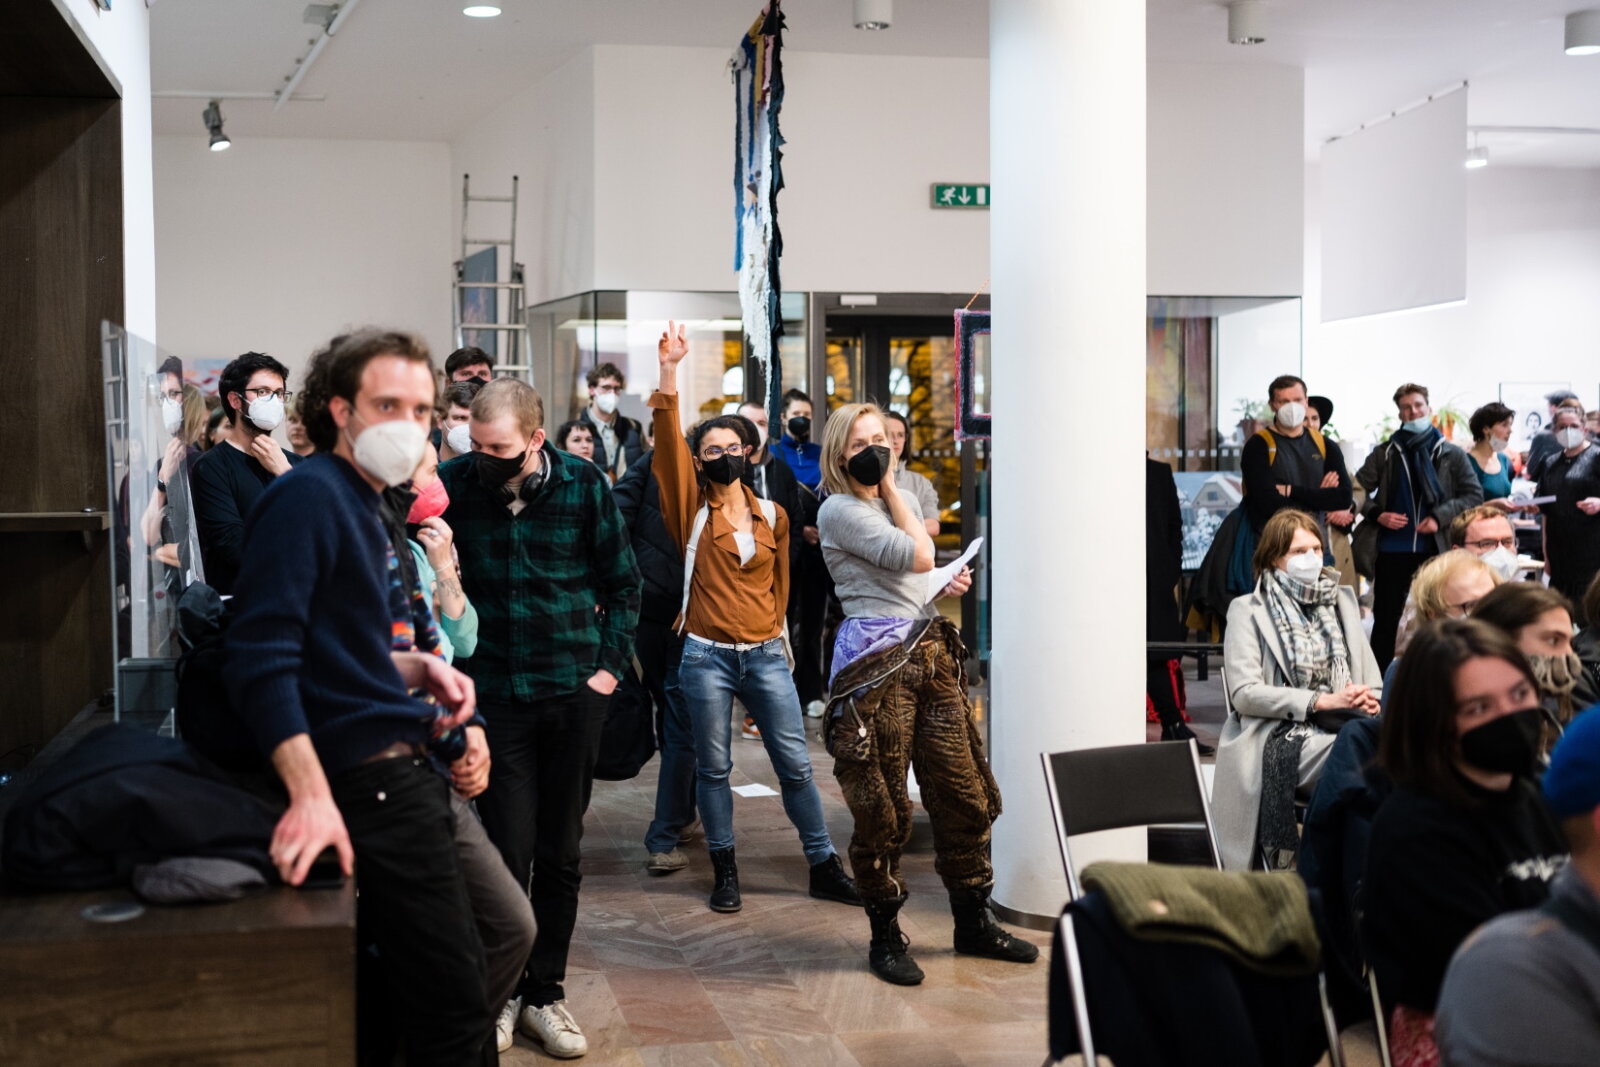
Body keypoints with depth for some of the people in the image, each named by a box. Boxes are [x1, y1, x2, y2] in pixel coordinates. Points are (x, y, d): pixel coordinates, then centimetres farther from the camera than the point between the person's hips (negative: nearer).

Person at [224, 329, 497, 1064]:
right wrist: (310, 795, -30)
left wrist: (414, 668, 9)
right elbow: (261, 657, -22)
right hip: (369, 779, -10)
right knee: (453, 1007, -8)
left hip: (397, 774, 10)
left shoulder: (361, 504, 17)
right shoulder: (308, 495, -12)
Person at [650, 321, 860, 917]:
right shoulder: (692, 510, 0)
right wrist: (669, 375, -23)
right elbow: (668, 444, -14)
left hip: (766, 655, 2)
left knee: (795, 764, 4)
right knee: (713, 767, 5)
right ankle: (725, 871, 18)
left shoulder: (773, 516, 8)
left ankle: (824, 866, 14)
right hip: (707, 657, -2)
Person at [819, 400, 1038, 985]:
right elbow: (917, 555, -15)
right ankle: (885, 937, 12)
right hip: (876, 660, -7)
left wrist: (947, 584, 7)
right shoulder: (839, 510, -7)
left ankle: (973, 922, 22)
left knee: (964, 792, 8)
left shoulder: (903, 499, 18)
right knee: (883, 806, -1)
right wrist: (889, 490, -5)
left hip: (931, 649, 7)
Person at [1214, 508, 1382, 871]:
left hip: (1342, 728, 5)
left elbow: (1373, 682, 22)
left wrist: (1368, 701, -5)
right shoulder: (1248, 610, 8)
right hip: (1281, 738, -5)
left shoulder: (1342, 600, 24)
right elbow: (1244, 693, -5)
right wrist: (1322, 701, -13)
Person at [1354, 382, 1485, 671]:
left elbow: (1474, 495, 1)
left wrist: (1440, 517, -12)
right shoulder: (1385, 453, 5)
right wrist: (1377, 515, -10)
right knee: (1385, 620, 4)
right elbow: (1358, 490, 7)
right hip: (1392, 549, 0)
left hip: (1436, 548, 0)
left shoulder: (1452, 455, 5)